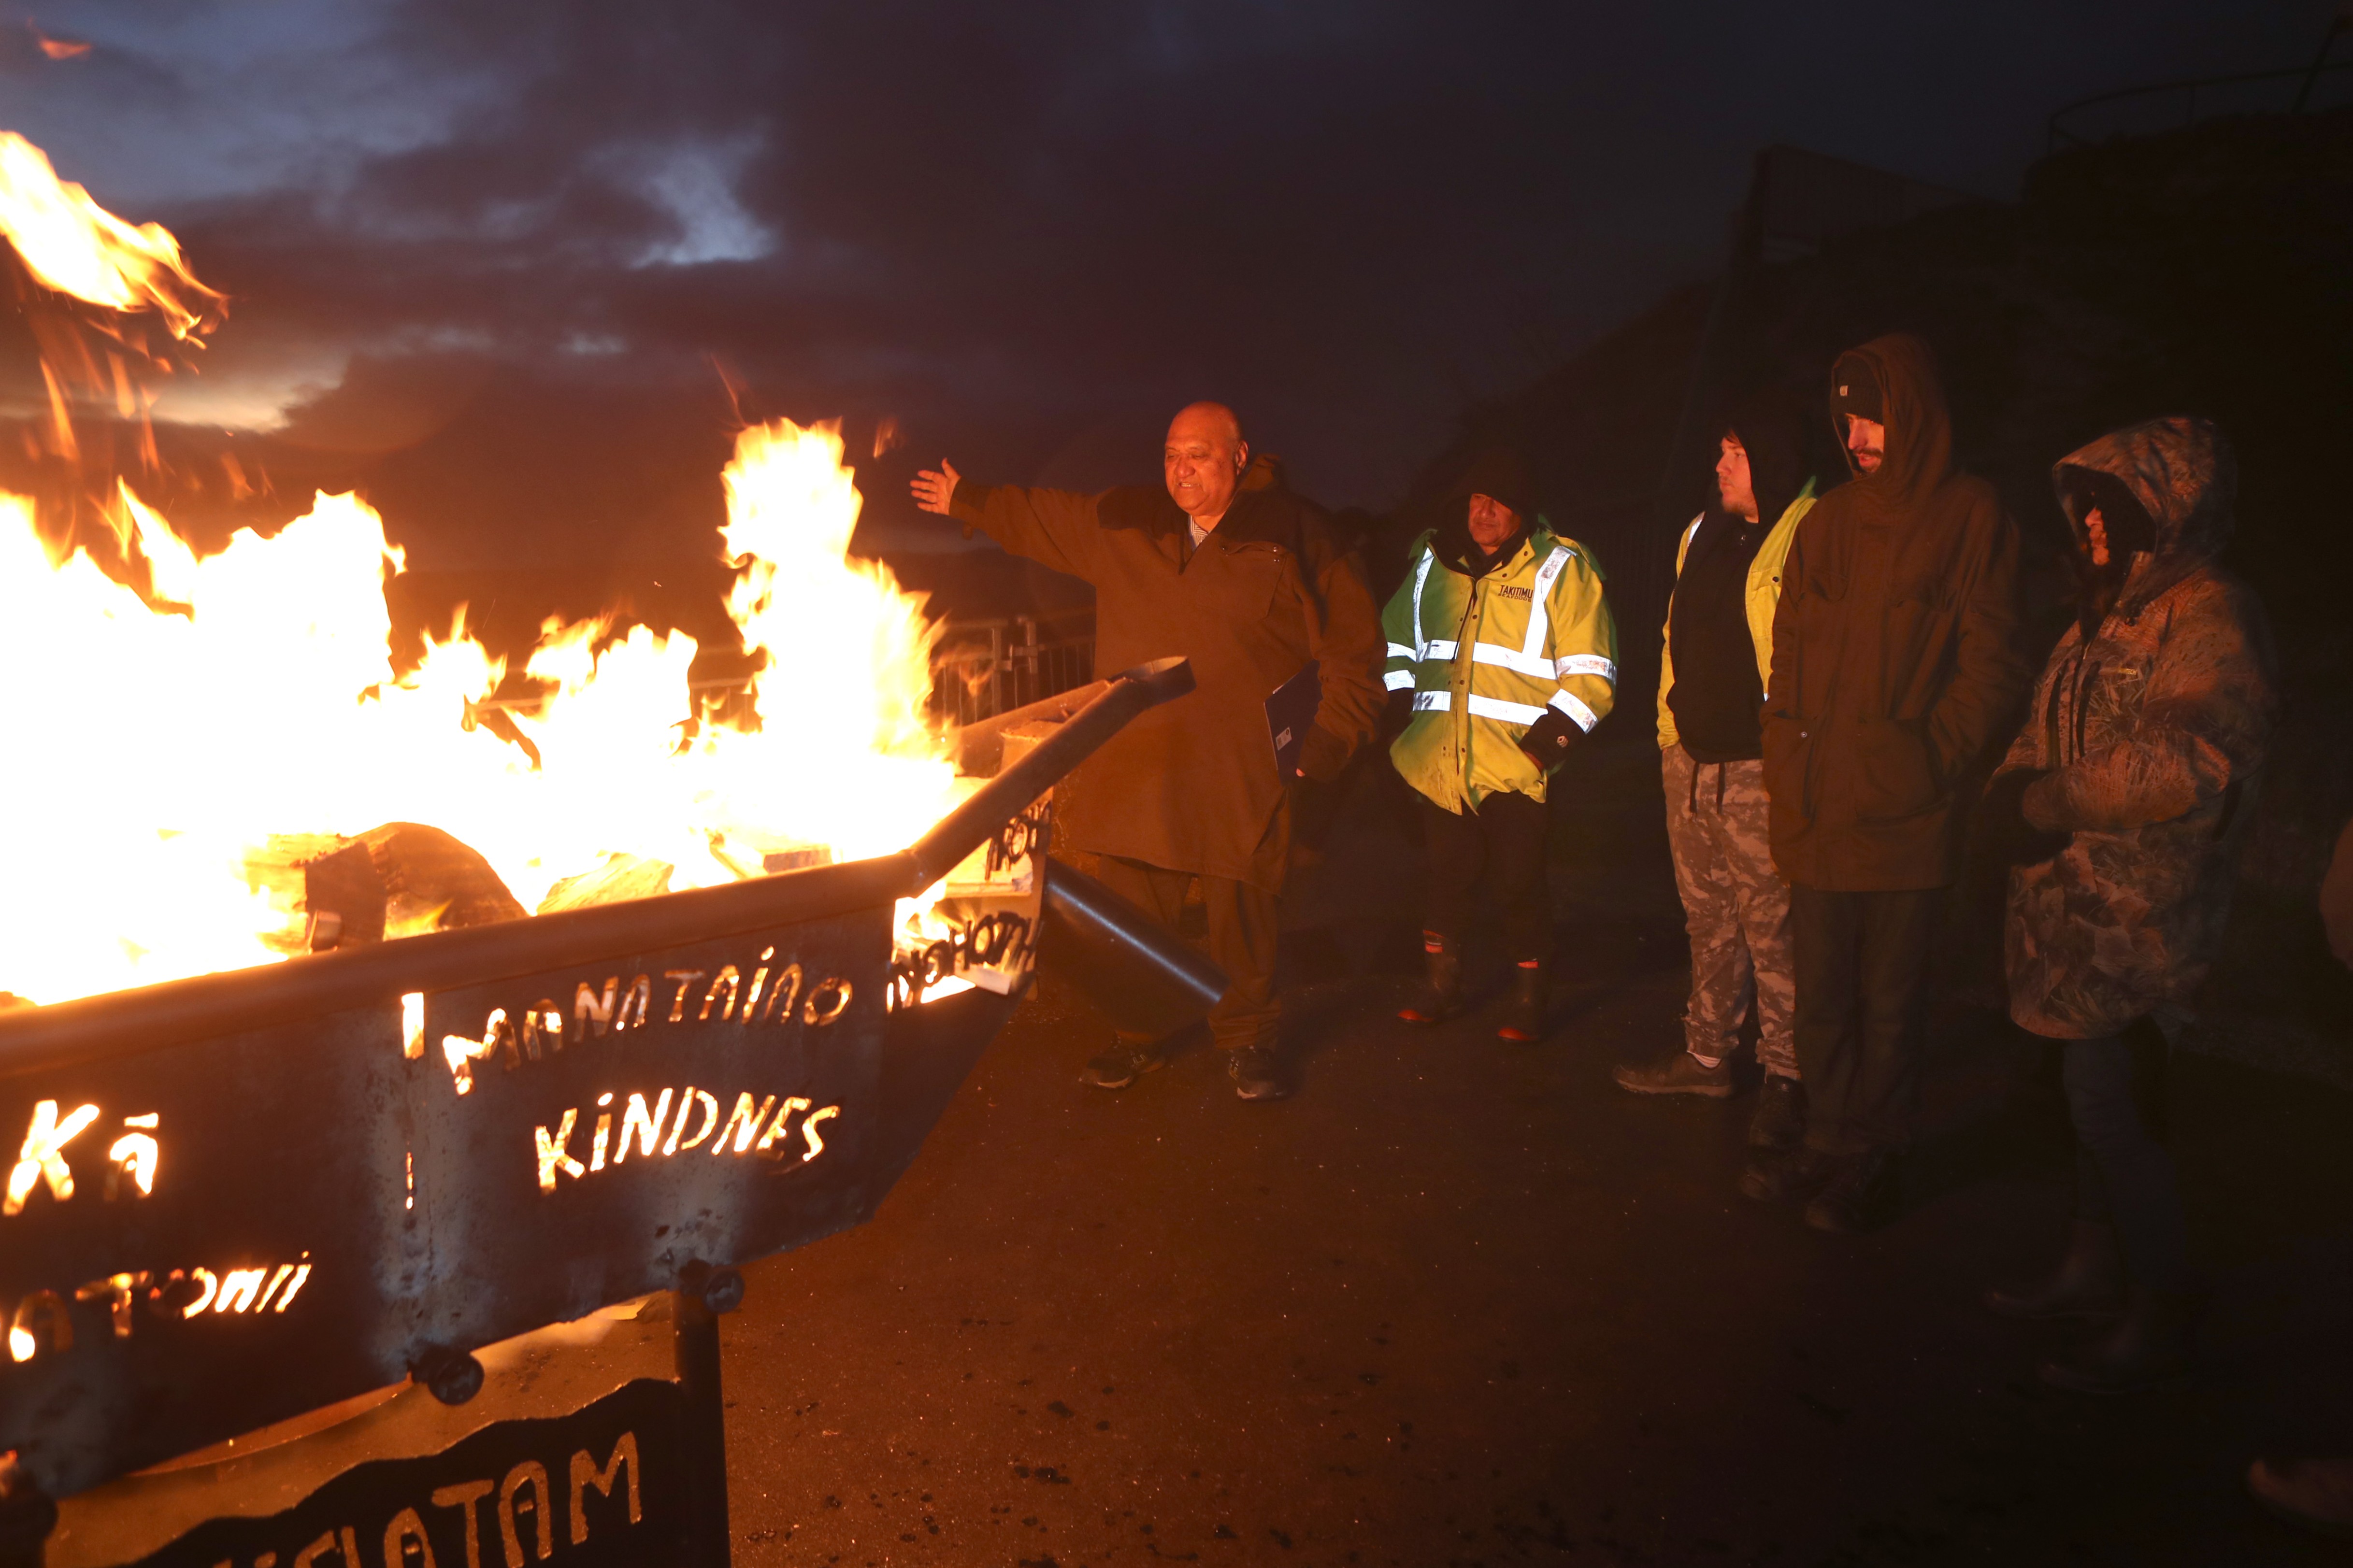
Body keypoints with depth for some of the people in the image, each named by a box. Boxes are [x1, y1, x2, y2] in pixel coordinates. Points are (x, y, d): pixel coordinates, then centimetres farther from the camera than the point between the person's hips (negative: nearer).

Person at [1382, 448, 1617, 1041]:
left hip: (1517, 764, -4)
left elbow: (1591, 674, -5)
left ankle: (1528, 995, 19)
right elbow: (1397, 641, 23)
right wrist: (1401, 714, 11)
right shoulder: (1433, 561, 11)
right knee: (1443, 875, 13)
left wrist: (1547, 740, -13)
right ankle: (1441, 984, 29)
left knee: (1518, 884, 2)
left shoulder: (1562, 568, -2)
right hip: (1438, 762, 4)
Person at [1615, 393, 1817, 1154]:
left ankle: (1785, 1077, 13)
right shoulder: (1703, 533, 14)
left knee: (1771, 926, 0)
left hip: (1763, 769, -8)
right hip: (1692, 761, 8)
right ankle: (1707, 1055, 29)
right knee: (1709, 919, 17)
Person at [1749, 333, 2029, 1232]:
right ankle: (1827, 1145, 27)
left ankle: (1874, 1159, 21)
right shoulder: (1828, 522, 10)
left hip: (1905, 818, -5)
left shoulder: (1970, 520, -4)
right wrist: (1787, 770, 5)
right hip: (1817, 810, 5)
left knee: (1888, 998, 6)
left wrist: (1925, 767, -12)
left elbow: (1991, 672, -5)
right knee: (1820, 992, 13)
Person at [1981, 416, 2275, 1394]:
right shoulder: (2111, 612, 16)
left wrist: (2054, 802, -20)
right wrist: (2017, 790, 1)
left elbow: (2193, 760, -26)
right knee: (2093, 1095, 18)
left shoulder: (2210, 619, -14)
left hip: (2137, 918, -9)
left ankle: (2159, 1323, 11)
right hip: (2075, 906, 9)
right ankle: (2096, 1269, 33)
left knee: (2114, 1108, -4)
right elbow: (2049, 731, 19)